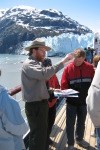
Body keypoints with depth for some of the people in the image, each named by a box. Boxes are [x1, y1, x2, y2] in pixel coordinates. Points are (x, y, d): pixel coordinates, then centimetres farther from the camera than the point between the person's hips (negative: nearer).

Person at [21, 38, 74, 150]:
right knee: (38, 136, -1)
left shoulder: (36, 63, 17)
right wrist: (63, 61, -36)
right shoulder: (29, 64, -17)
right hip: (35, 105, -10)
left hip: (41, 103, 10)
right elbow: (45, 73, -38)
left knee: (43, 133, 23)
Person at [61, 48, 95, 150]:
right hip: (72, 101, -2)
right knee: (70, 123, 9)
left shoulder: (89, 68, -4)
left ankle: (79, 139, 42)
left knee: (81, 122, 21)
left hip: (84, 101, 3)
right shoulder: (68, 69, -10)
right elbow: (63, 85, -10)